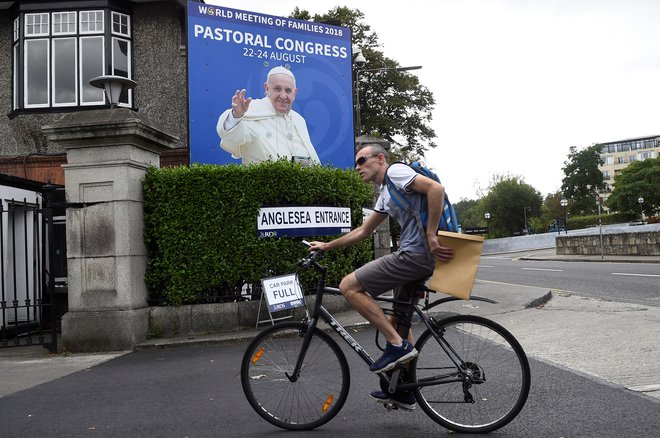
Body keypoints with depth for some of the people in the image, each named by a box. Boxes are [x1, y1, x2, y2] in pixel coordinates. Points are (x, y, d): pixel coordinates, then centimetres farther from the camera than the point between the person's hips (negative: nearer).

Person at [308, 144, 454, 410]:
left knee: (349, 286, -10)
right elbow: (363, 231, 33)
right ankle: (403, 391, 29)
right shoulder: (385, 193, 25)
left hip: (416, 254, -10)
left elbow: (436, 188, -19)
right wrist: (327, 246, 33)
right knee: (399, 319, 19)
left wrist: (431, 236, -20)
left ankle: (397, 345, -8)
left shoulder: (396, 171, -4)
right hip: (419, 257, 10)